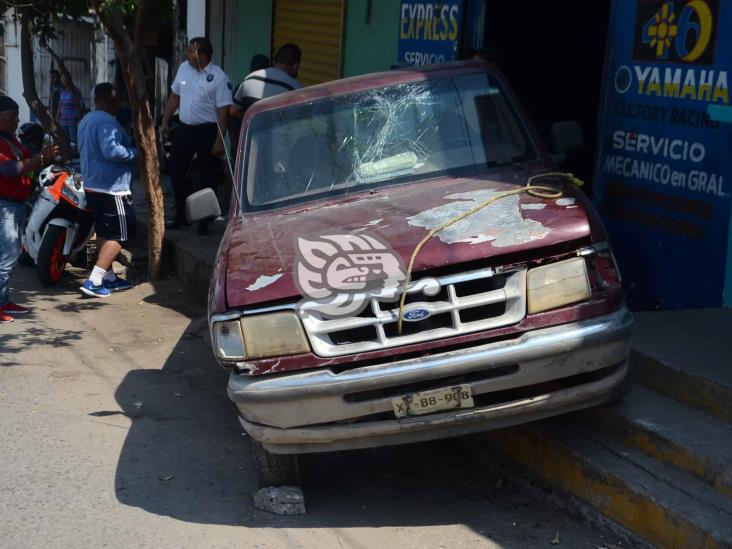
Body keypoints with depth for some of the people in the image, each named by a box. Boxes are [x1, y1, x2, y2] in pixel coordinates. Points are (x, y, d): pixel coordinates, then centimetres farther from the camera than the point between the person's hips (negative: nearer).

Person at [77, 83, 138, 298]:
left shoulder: (86, 121, 15)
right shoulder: (106, 122, -18)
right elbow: (111, 151, -30)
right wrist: (135, 153, -15)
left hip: (92, 185, 10)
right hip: (112, 187, -10)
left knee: (103, 232, 16)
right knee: (117, 236, -6)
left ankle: (109, 278, 23)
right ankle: (93, 281, -12)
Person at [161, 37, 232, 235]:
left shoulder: (218, 77, -13)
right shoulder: (184, 68, 5)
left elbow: (223, 111, -15)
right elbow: (175, 96, 16)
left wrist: (219, 140, -18)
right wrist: (165, 122, 14)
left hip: (206, 131, -6)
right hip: (184, 128, 6)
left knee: (206, 177, 2)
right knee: (176, 172, 9)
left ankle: (204, 221, 14)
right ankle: (180, 215, 25)